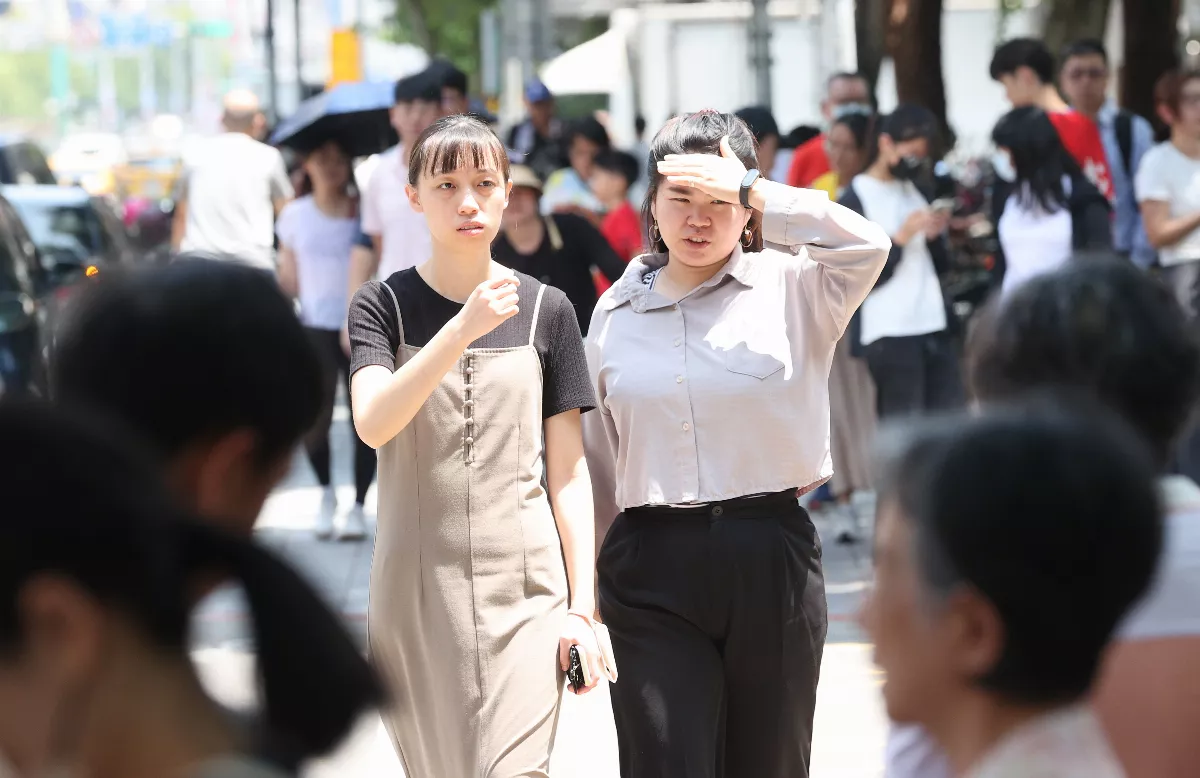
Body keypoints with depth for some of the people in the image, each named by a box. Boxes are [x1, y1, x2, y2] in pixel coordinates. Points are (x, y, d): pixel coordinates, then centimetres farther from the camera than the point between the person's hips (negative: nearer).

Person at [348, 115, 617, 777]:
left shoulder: (545, 310, 5)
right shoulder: (384, 305, 2)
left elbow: (568, 471, 6)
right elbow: (373, 423, -17)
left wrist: (583, 604, 0)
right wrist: (464, 328, -27)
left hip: (524, 590, 0)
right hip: (416, 590, 0)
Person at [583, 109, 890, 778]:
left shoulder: (788, 286, 1)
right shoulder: (616, 312, 11)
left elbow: (865, 246, -21)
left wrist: (749, 189, -16)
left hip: (770, 558, -1)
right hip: (652, 572, 2)